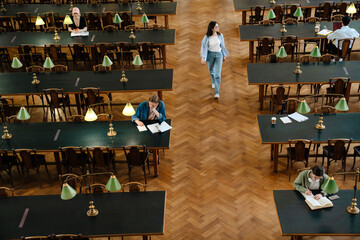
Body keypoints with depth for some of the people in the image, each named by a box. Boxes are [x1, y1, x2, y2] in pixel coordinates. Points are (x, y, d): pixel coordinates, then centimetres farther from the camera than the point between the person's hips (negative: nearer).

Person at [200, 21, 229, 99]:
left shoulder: (220, 36, -5)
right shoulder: (207, 37, -12)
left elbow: (222, 46, 7)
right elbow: (204, 47, -11)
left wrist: (224, 56, 14)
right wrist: (203, 58, -20)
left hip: (219, 55, 0)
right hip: (210, 55, 0)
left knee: (218, 74, -10)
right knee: (211, 71, 22)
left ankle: (216, 92, -9)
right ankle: (213, 82, 56)